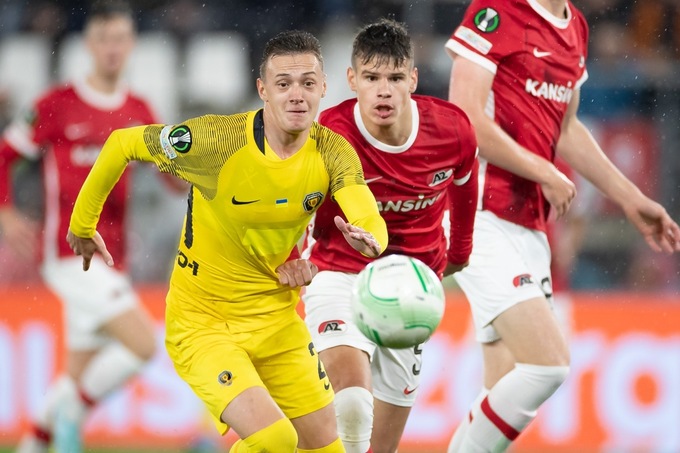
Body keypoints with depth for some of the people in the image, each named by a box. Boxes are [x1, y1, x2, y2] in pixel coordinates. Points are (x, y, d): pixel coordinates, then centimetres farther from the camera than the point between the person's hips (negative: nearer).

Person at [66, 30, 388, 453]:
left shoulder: (333, 153, -11)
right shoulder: (216, 139, -22)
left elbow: (373, 223, -25)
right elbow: (122, 144, -9)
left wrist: (368, 239, -50)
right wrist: (82, 224, 2)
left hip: (277, 319, 5)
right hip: (202, 323, -5)